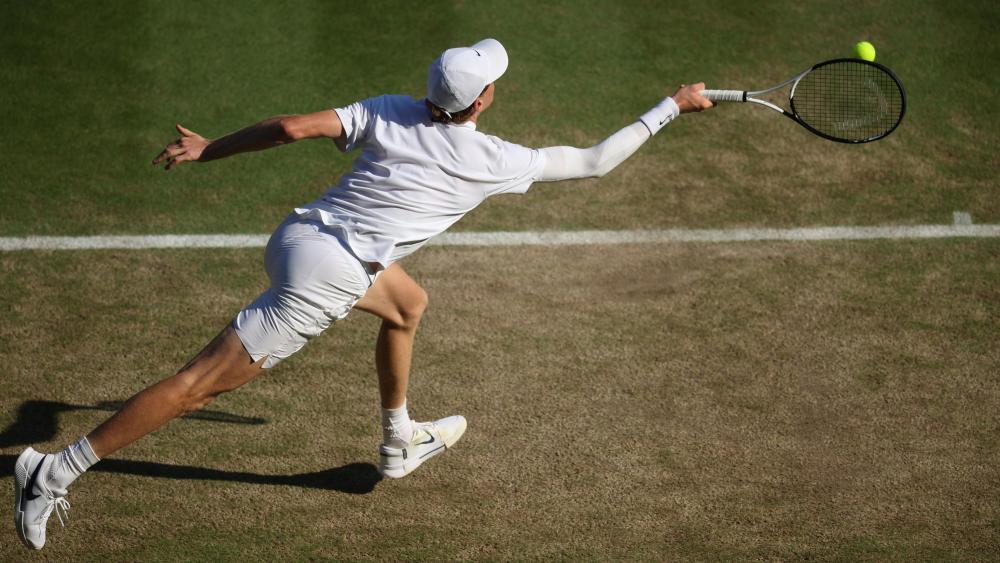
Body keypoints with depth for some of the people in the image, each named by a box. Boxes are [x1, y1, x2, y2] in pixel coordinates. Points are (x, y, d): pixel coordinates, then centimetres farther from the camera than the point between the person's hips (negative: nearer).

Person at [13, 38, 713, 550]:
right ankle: (56, 473, -3)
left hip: (299, 236, 8)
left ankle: (399, 442, 42)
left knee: (408, 304, 29)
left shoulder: (391, 112, 3)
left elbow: (294, 126, -3)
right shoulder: (494, 161, -8)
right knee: (197, 386, -4)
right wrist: (671, 107, 11)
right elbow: (594, 161, 2)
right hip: (319, 282, -8)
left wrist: (207, 148, 7)